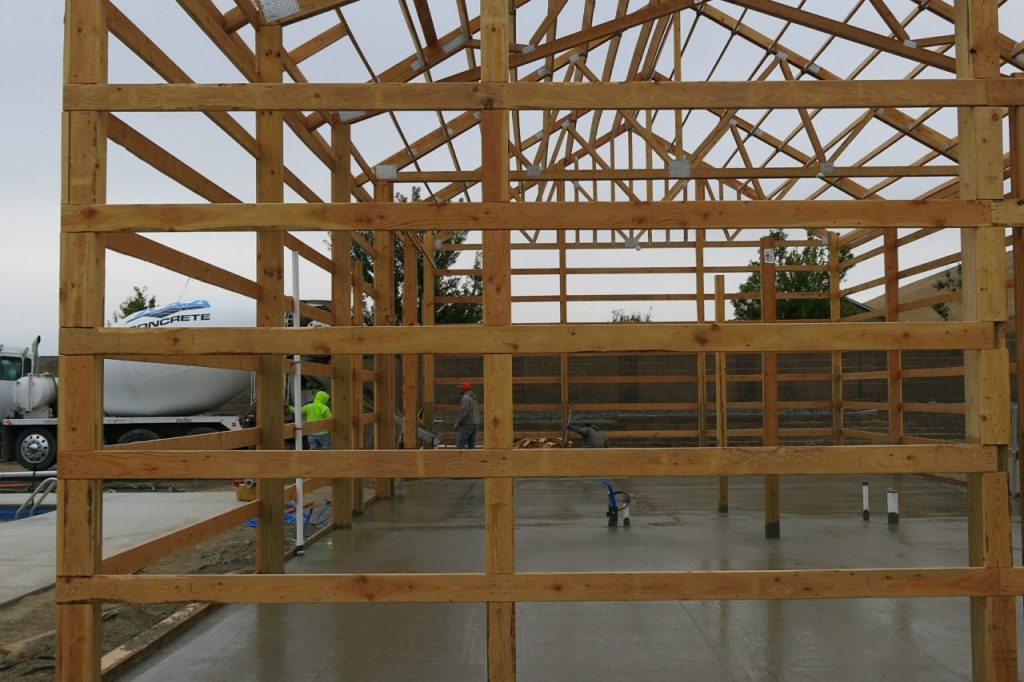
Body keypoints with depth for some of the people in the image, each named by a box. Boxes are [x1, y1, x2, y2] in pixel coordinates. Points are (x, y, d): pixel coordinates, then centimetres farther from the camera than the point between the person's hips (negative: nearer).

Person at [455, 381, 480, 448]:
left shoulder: (466, 397, -12)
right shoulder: (473, 397, 17)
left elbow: (464, 412, -20)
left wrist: (457, 423, -13)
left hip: (467, 426, -9)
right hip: (474, 425, 9)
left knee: (460, 446, -8)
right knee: (471, 446, 6)